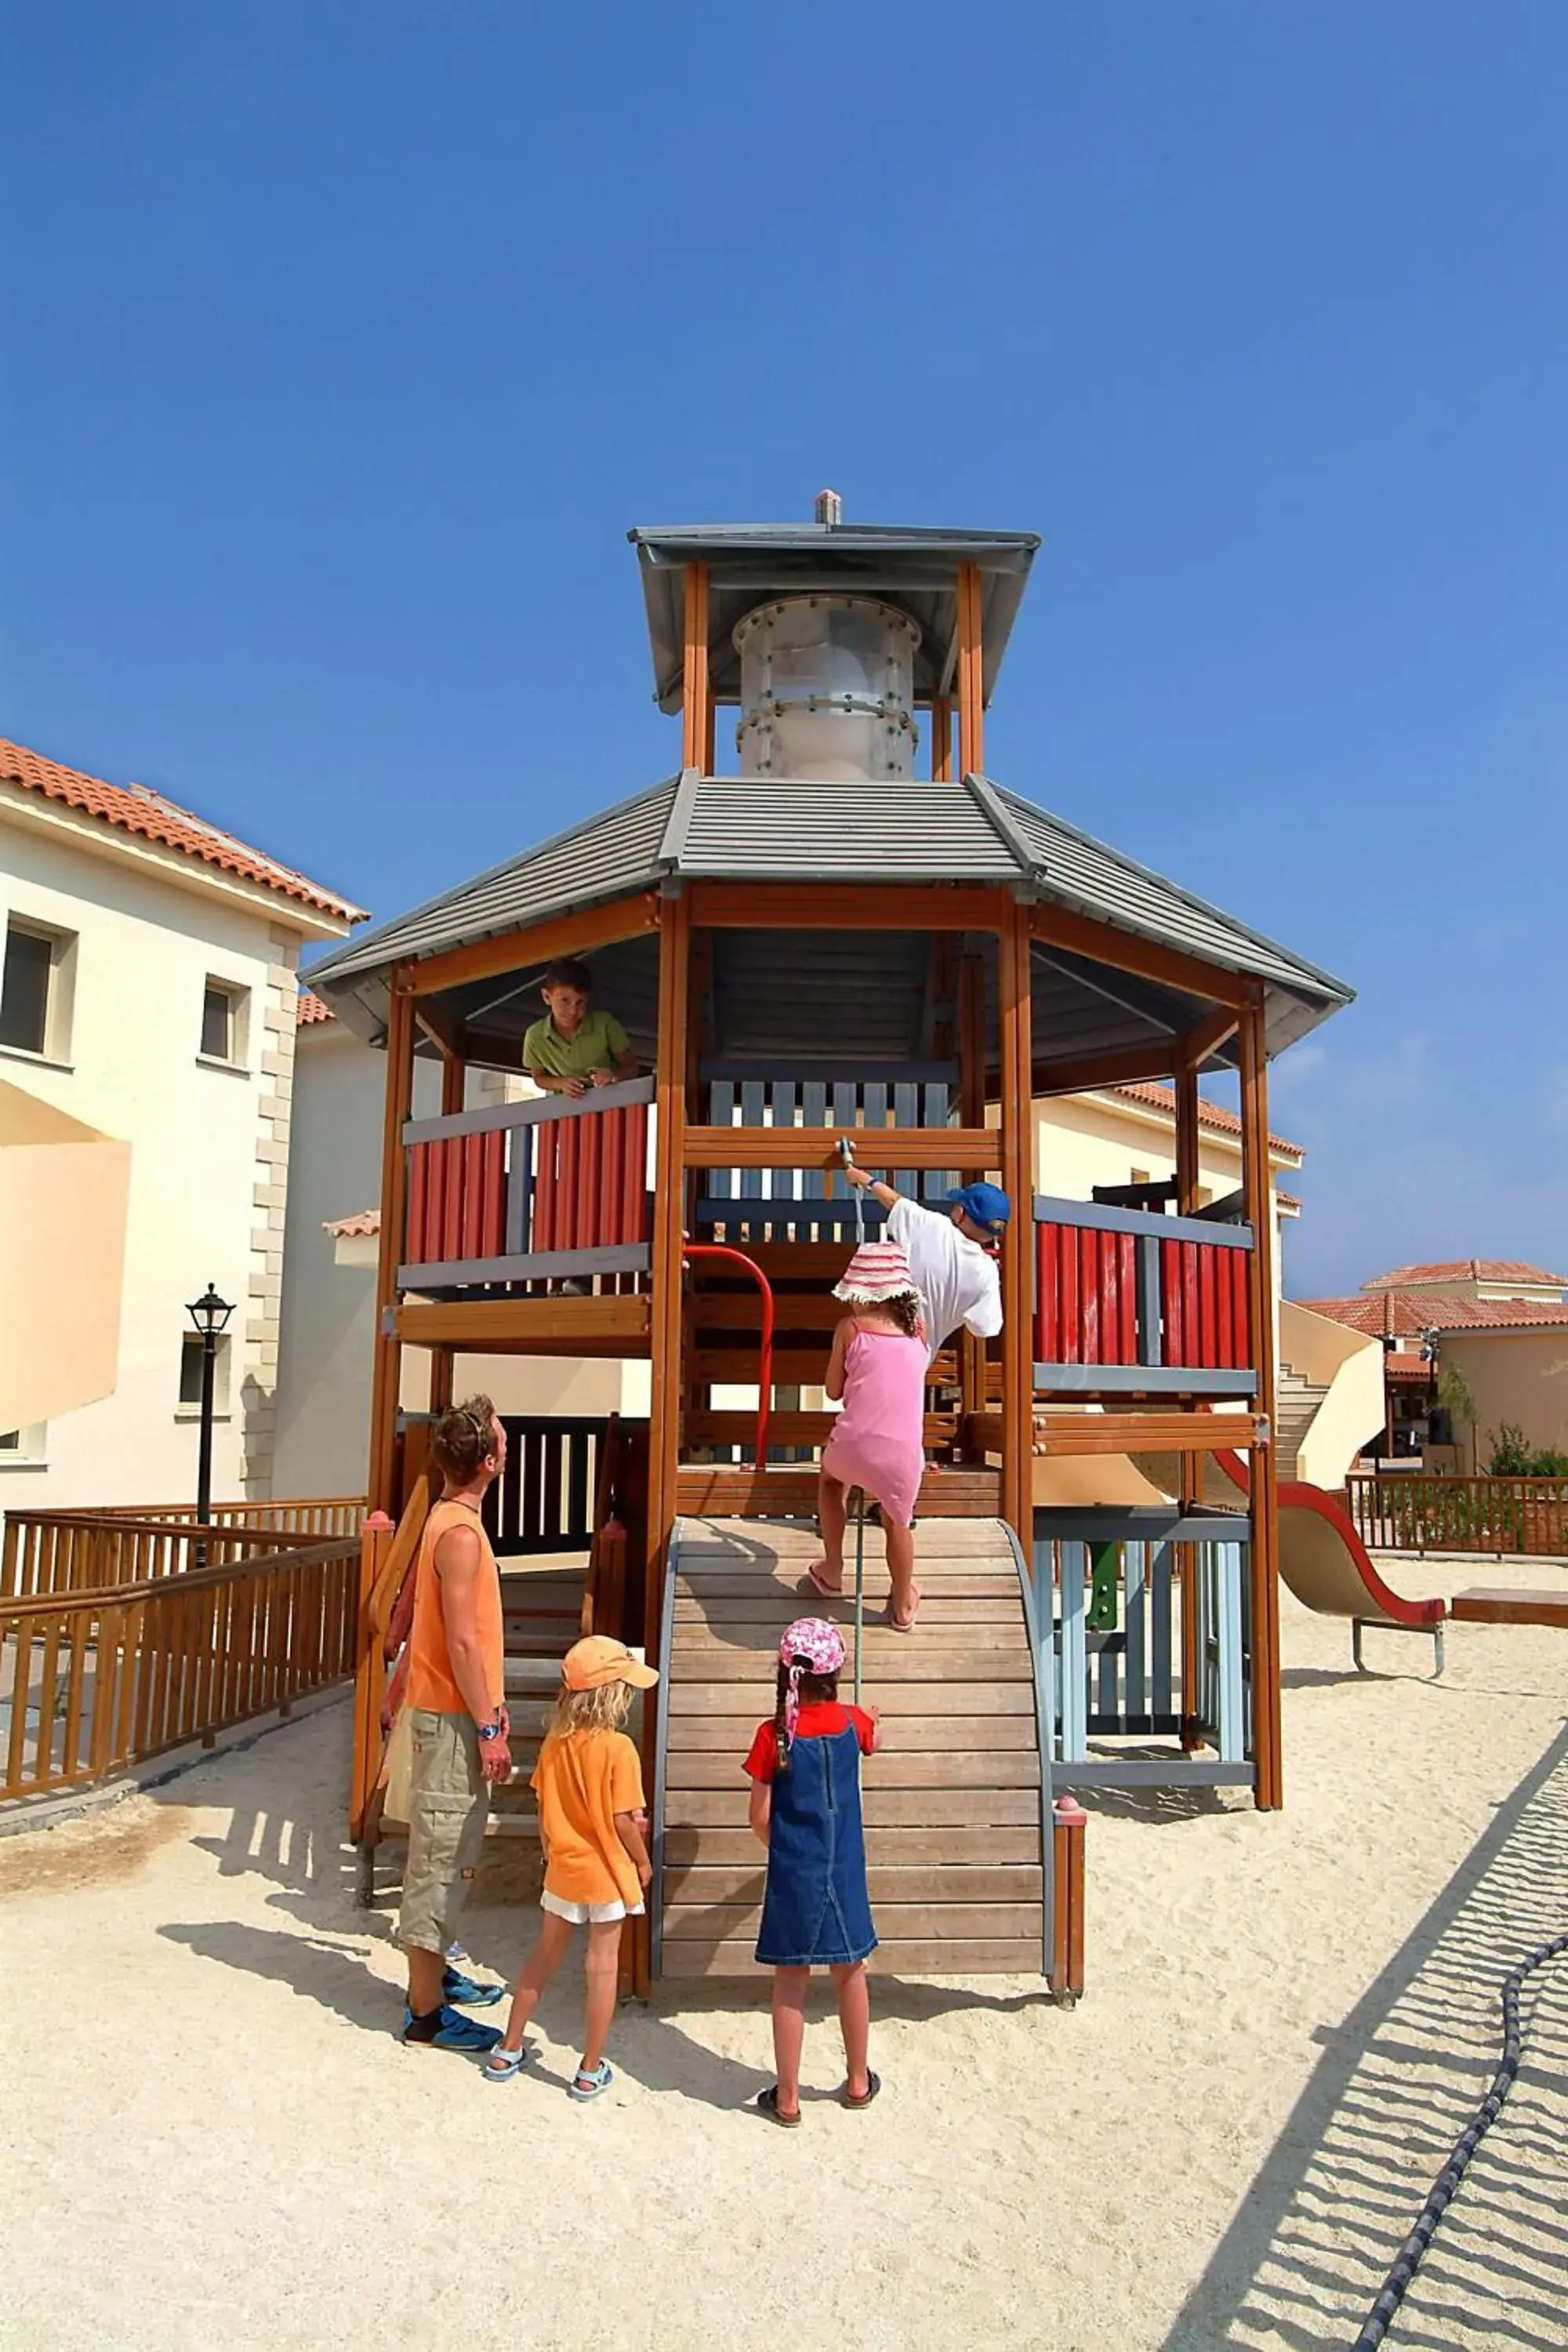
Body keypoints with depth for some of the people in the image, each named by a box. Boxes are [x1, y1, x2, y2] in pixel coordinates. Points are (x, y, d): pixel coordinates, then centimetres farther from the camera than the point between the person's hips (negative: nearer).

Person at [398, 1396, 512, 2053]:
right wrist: (488, 1728, -18)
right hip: (452, 1717, -10)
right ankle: (427, 2010, 7)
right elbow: (462, 1642, -23)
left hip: (449, 1709, 10)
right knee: (442, 1858, -2)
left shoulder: (448, 1520, 10)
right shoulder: (461, 1533, -21)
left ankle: (434, 1973, 33)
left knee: (447, 1854, 20)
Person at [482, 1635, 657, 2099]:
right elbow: (623, 1820, -18)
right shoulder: (618, 1748, -21)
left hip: (563, 1867, 5)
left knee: (544, 1954, 20)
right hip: (607, 1872, -5)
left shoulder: (554, 1742, -4)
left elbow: (543, 1808, 4)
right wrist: (643, 1861, -2)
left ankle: (507, 2051, 29)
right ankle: (591, 2071, 16)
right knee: (603, 1965, 7)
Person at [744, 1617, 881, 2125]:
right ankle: (858, 2081, 32)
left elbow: (760, 1819, -9)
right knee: (850, 1973, 18)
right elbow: (872, 1740, 20)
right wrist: (873, 1719, 42)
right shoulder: (853, 1722, -6)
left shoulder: (773, 1734, -14)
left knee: (791, 1982, 8)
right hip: (845, 1872, 2)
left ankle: (787, 2098, 17)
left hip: (793, 1874, -2)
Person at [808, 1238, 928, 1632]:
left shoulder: (851, 1328, 3)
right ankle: (903, 1607, 39)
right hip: (904, 1452, 2)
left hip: (855, 1443, -1)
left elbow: (834, 1391, 11)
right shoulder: (917, 1329, 11)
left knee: (830, 1479, 33)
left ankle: (832, 1572, 38)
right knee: (898, 1522, 27)